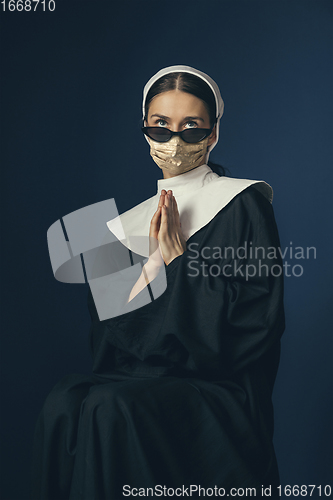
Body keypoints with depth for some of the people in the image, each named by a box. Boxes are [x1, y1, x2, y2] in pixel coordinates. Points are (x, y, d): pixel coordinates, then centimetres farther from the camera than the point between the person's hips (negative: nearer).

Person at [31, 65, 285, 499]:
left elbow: (255, 322, -8)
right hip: (135, 378, 5)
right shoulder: (134, 220, 15)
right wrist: (151, 262, -4)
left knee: (111, 407, -31)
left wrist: (181, 260, -10)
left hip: (219, 391, -4)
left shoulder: (243, 205, 0)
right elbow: (106, 335, 10)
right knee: (66, 401, -26)